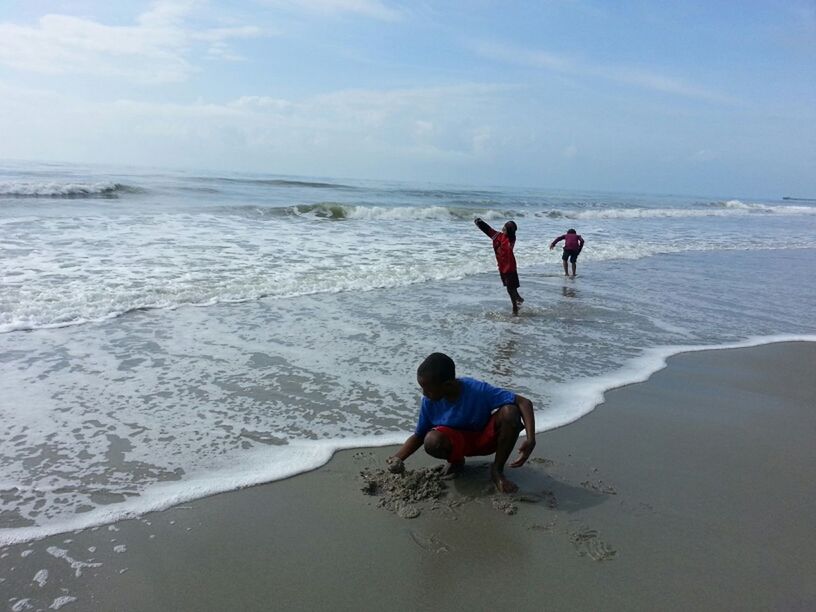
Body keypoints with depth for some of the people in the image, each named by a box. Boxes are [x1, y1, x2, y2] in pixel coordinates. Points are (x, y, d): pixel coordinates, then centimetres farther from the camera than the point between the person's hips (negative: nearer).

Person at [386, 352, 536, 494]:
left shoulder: (478, 390, -29)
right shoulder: (429, 402, -18)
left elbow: (524, 403, -30)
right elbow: (418, 436, -4)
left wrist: (531, 439, -42)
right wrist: (397, 458, -19)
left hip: (486, 438, -1)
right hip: (459, 442, 1)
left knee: (510, 412, -33)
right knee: (431, 441, -34)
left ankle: (497, 470, -11)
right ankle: (456, 461, 3)